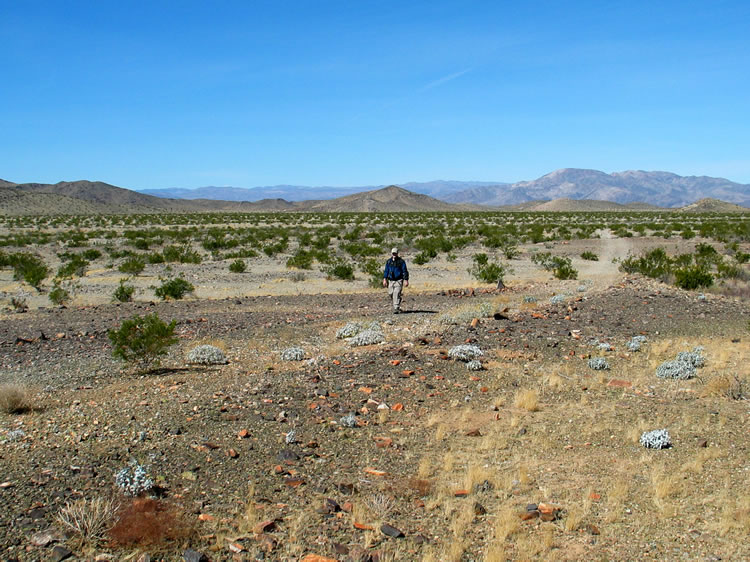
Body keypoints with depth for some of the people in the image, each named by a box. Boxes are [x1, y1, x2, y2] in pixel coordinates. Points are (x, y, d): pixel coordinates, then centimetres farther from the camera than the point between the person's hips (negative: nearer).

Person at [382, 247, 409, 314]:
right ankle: (398, 306, 29)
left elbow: (405, 271, -3)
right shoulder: (388, 262, 11)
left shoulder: (401, 261, -2)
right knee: (391, 294, 6)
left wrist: (406, 280, -10)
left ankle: (396, 309, -17)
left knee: (396, 294, -16)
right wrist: (385, 279, 2)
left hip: (398, 281, -5)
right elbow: (386, 271, 13)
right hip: (391, 281, 5)